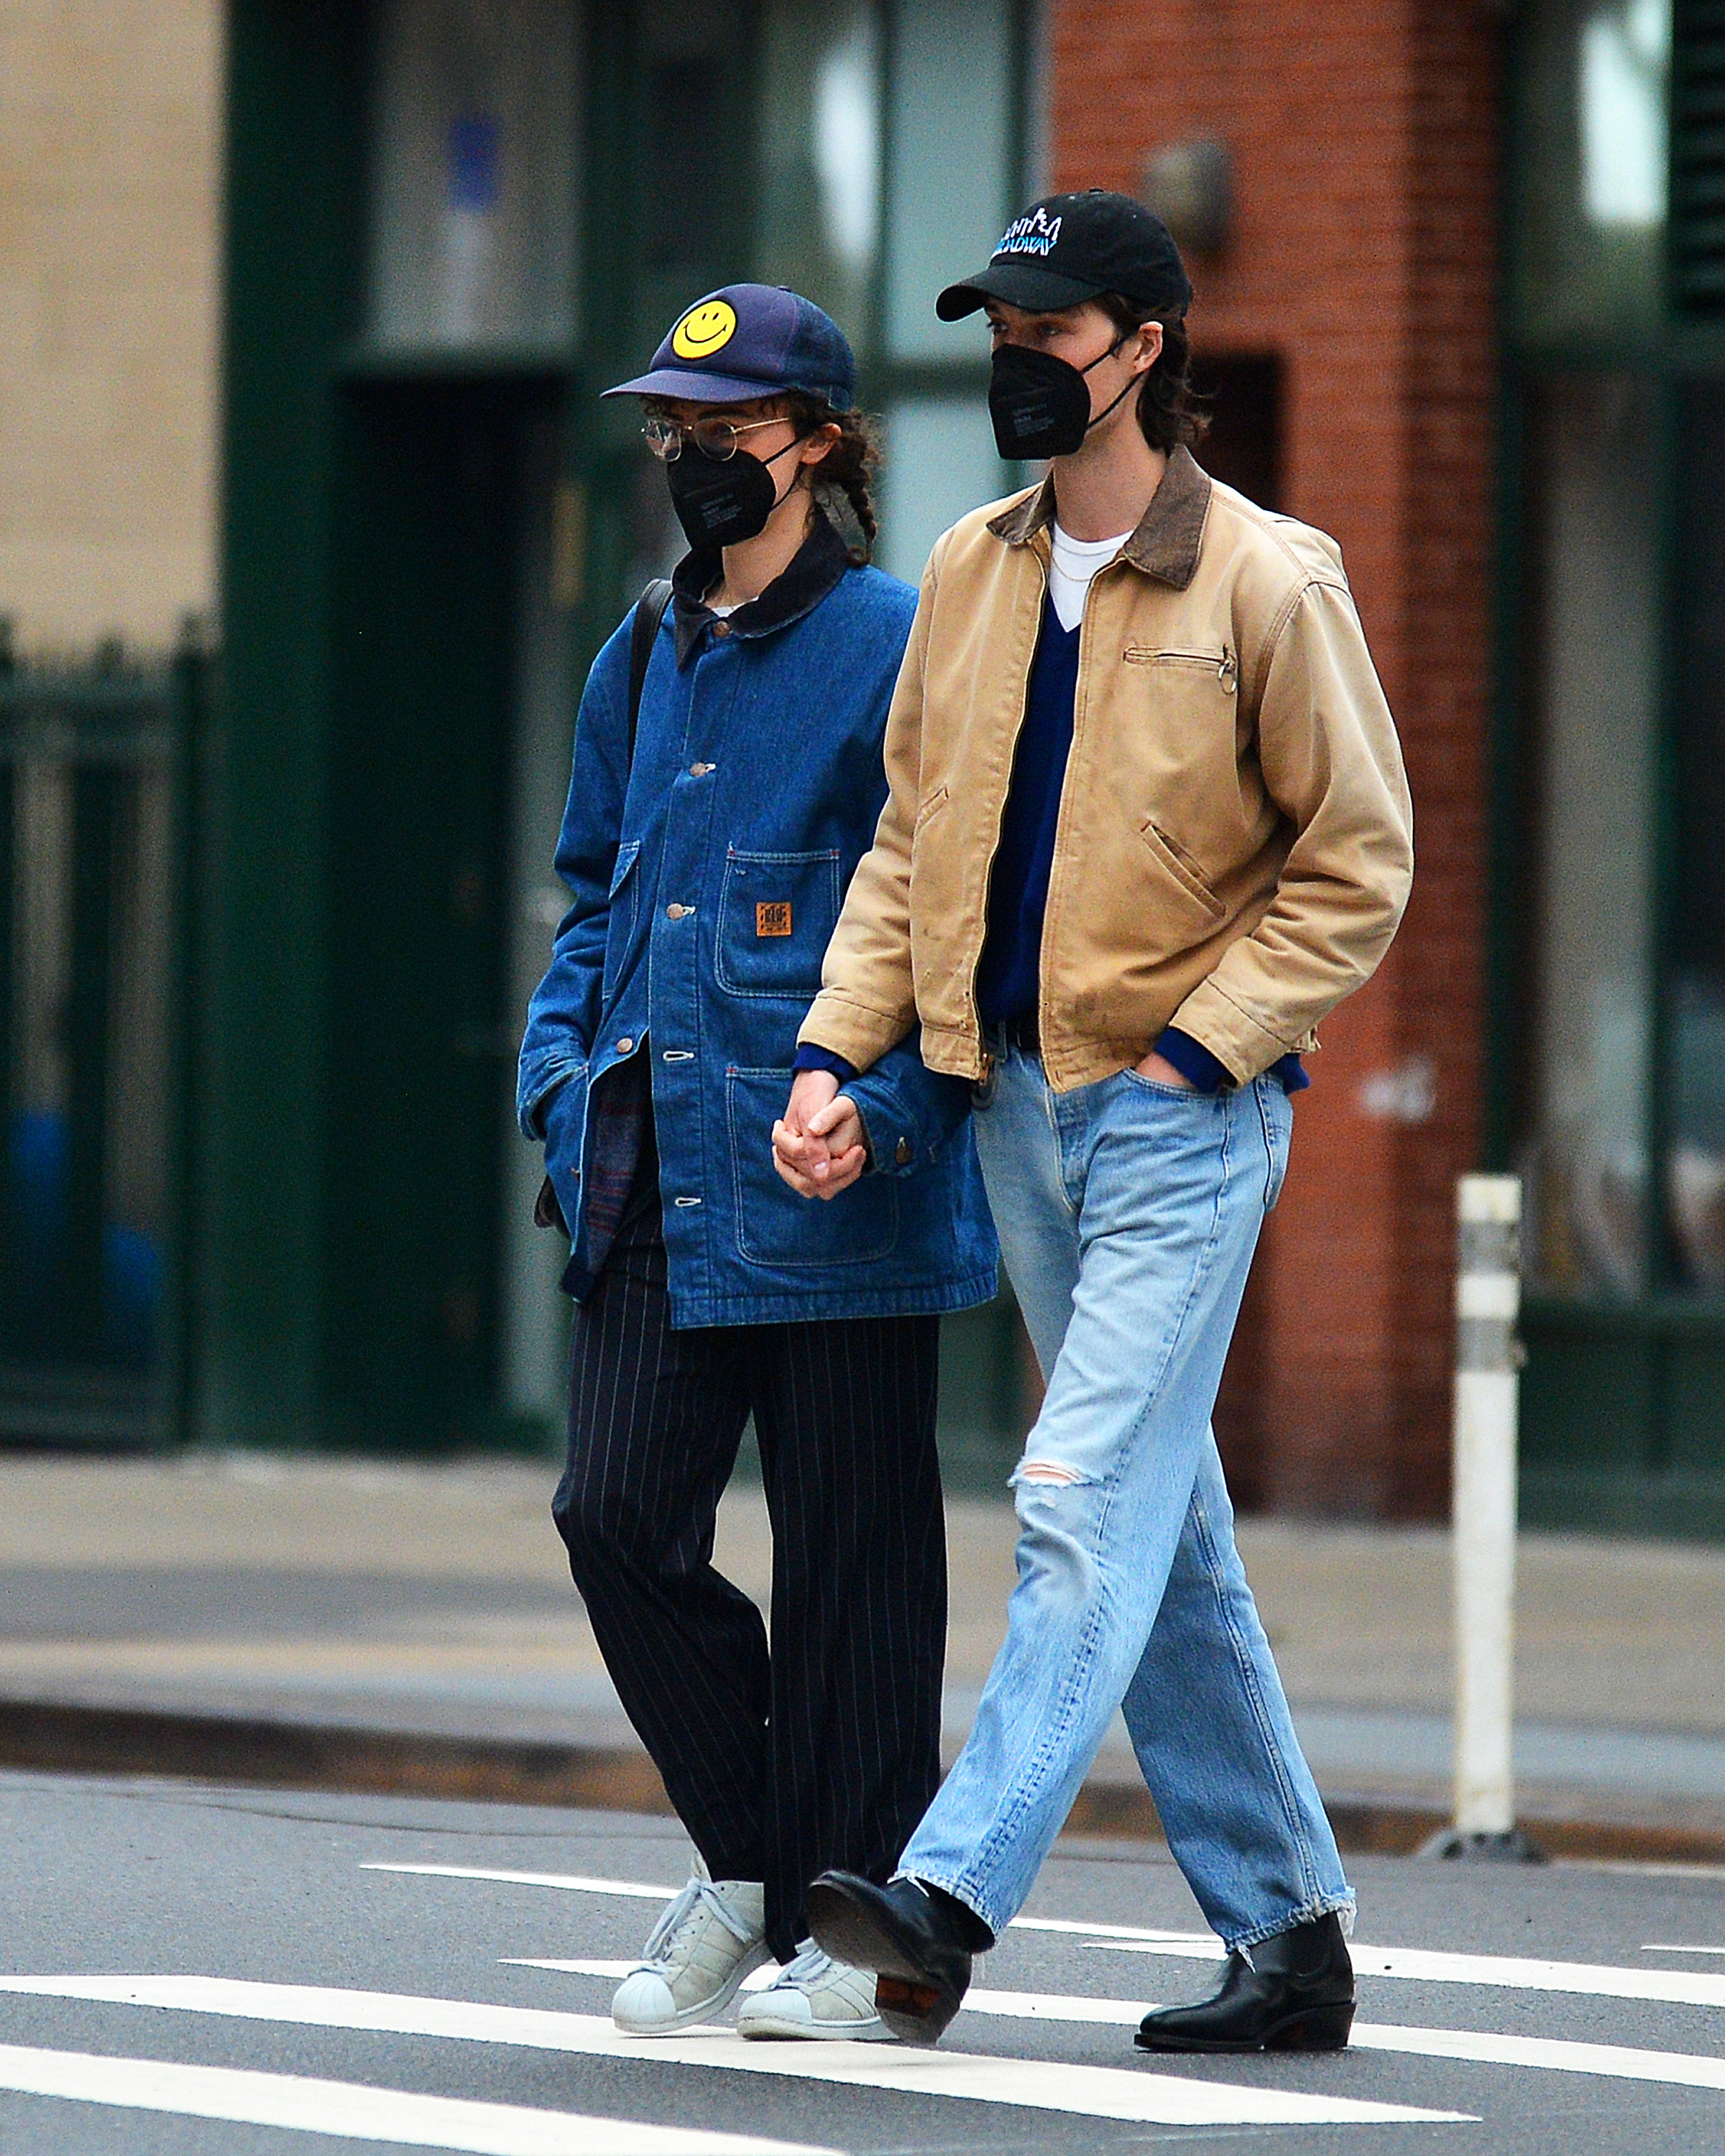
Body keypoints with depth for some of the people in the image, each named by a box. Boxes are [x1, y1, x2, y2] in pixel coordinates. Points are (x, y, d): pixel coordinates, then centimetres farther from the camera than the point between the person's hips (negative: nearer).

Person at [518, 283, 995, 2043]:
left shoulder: (896, 652, -5)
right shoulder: (641, 664, 16)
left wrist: (878, 1106, -18)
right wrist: (563, 1070, 10)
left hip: (832, 1185, -6)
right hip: (653, 1177, 6)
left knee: (847, 1553, 0)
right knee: (617, 1515, -2)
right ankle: (746, 1864, 16)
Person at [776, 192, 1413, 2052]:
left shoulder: (1268, 585, -8)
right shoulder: (970, 574, 10)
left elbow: (1354, 867, -6)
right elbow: (911, 840, 15)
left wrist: (1194, 1052, -13)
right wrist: (835, 1049, 2)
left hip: (1180, 1114, -7)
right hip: (1017, 1099, 7)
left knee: (1087, 1500, -15)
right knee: (1164, 1538, 10)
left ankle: (954, 1895, -24)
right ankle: (1287, 1931, 17)